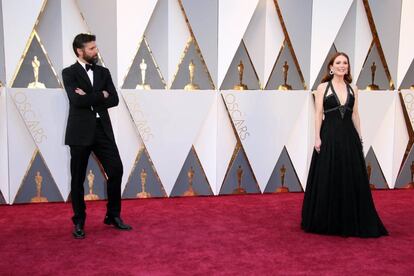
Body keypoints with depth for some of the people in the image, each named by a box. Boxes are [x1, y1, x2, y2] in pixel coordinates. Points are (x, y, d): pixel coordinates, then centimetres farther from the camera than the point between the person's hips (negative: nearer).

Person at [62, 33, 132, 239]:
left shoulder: (103, 72, 12)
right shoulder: (69, 73, -1)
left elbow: (114, 99, 0)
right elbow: (77, 101, -17)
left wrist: (90, 98, -10)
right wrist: (100, 95, -7)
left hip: (102, 129, 4)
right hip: (81, 131, -4)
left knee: (116, 170, 1)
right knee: (78, 178, 5)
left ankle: (113, 216, 18)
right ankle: (79, 222, 19)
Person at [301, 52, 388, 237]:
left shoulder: (352, 89, 11)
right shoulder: (323, 87, 0)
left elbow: (355, 115, 12)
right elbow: (318, 114, -4)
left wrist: (359, 137, 8)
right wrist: (317, 138, -11)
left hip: (349, 136, 4)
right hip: (329, 136, -4)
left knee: (352, 179, 5)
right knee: (328, 179, 1)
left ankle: (351, 222, 18)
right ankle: (327, 222, 14)